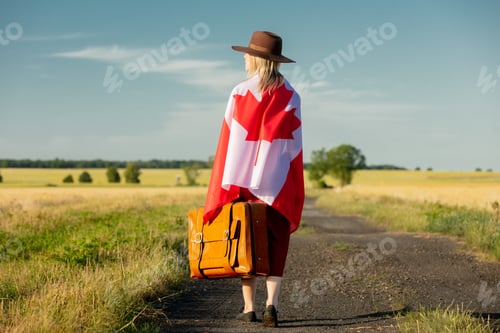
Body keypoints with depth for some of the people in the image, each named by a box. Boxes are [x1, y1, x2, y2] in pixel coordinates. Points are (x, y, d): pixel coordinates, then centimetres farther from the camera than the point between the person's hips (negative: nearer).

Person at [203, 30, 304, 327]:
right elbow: (294, 145, -1)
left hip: (244, 180, 0)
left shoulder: (240, 93, -4)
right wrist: (296, 193, 6)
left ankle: (249, 308, 12)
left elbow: (230, 141, -5)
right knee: (276, 246, 6)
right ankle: (272, 304, -10)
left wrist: (224, 189, 0)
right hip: (278, 183, 1)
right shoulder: (290, 96, 0)